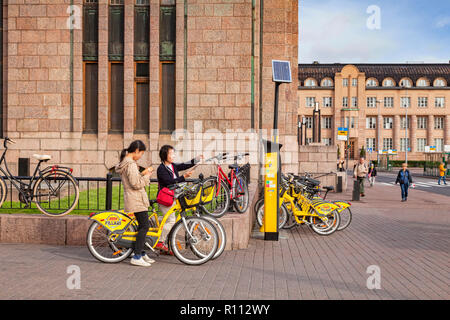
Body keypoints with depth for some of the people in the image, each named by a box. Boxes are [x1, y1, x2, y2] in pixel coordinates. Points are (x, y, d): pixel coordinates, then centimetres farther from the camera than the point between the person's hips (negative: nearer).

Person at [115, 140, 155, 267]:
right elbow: (136, 184, -22)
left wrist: (142, 173, 11)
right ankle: (136, 257, -5)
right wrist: (147, 175, -9)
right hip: (137, 200, -11)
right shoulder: (131, 164, -18)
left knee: (142, 226, 16)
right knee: (145, 226, -7)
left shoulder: (124, 162, 14)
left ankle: (142, 253, 24)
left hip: (132, 199, 11)